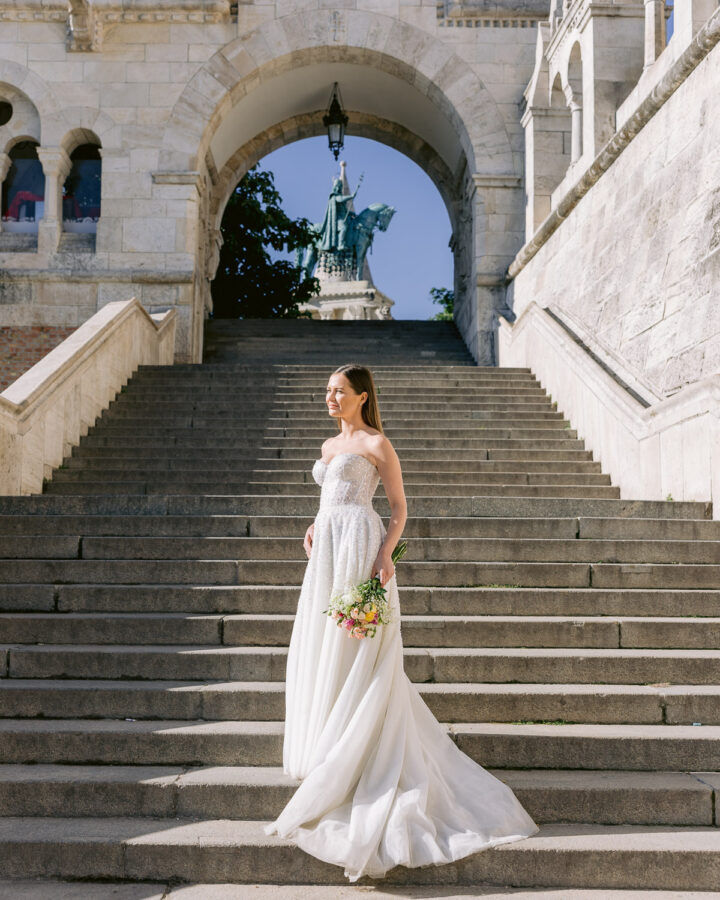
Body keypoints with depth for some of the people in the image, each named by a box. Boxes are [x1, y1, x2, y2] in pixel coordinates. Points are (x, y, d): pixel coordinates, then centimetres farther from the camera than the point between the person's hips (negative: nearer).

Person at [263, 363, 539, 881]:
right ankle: (326, 749, 24)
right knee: (321, 648, 10)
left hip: (360, 545, -8)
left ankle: (348, 765, 2)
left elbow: (400, 508, -4)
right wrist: (314, 526, 9)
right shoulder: (330, 445, 20)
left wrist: (385, 556, -18)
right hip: (328, 550, 8)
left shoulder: (376, 444, -2)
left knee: (357, 653, -5)